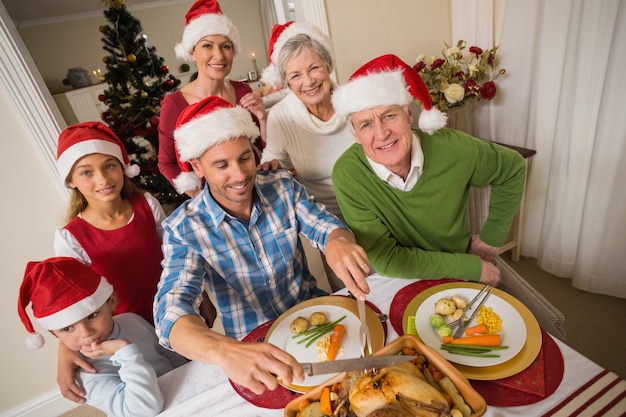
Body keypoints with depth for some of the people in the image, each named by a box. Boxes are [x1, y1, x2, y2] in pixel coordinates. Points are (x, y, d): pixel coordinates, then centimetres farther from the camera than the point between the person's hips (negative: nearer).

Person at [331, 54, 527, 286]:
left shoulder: (451, 149, -17)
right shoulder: (347, 174, -22)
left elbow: (513, 168, 3)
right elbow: (383, 258, -20)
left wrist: (492, 237, 1)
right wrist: (474, 267, -16)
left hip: (459, 279, 2)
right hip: (396, 284, -1)